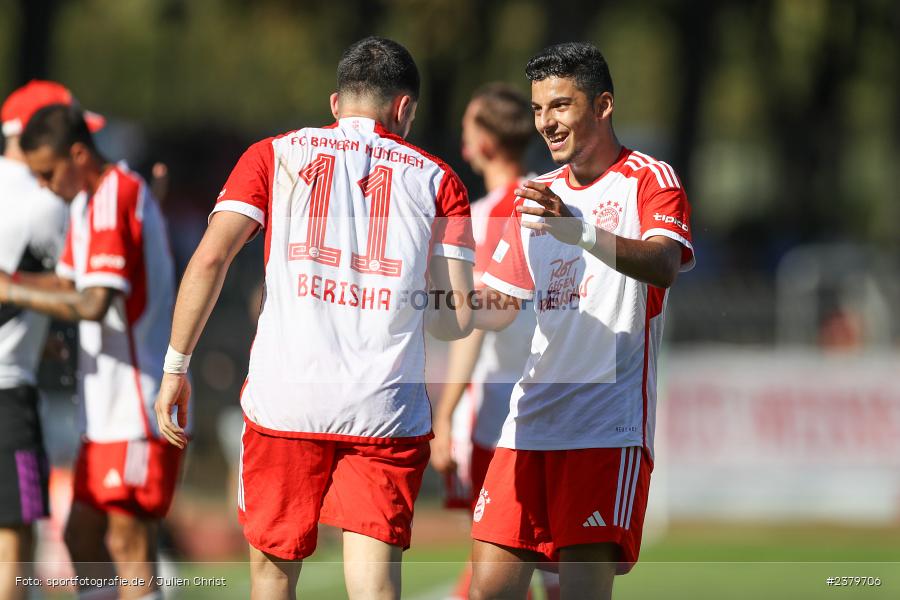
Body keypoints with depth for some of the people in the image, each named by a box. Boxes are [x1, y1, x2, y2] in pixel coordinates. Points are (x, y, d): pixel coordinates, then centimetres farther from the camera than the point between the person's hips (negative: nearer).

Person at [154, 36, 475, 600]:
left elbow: (208, 261, -2)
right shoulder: (437, 178, 9)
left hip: (285, 400, 0)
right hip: (388, 410, 0)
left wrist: (176, 367, 4)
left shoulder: (274, 155, 9)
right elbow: (457, 319, 5)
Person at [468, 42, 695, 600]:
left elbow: (664, 266, -20)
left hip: (608, 425, -6)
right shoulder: (538, 196, 20)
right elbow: (500, 307, 24)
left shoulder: (649, 179, 0)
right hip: (531, 421, 6)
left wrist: (582, 232, -37)